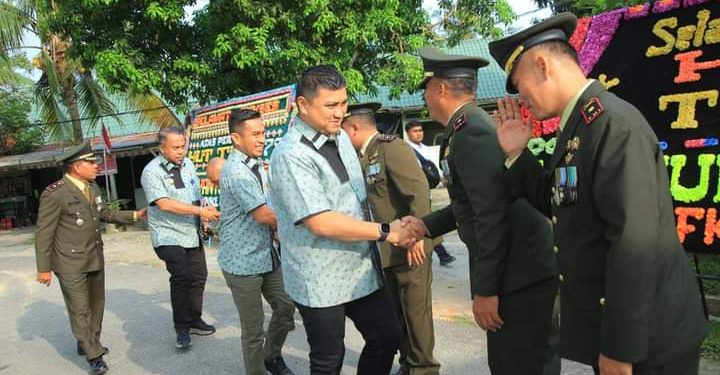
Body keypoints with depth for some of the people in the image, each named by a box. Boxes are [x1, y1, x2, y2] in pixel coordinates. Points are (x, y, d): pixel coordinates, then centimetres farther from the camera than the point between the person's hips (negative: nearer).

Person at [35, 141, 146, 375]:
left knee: (96, 304, 17)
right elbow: (43, 233, -12)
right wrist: (43, 268, -11)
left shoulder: (93, 188, 5)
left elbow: (106, 214, 18)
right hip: (70, 262, -7)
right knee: (80, 309, 0)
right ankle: (94, 356, 10)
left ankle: (88, 343, 36)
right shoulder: (54, 194, -17)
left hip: (95, 258, 8)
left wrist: (135, 215, 7)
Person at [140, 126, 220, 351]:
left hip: (192, 233, 7)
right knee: (181, 277, -17)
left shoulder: (188, 164, 9)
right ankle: (182, 330, -4)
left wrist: (204, 213, 3)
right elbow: (164, 204, -23)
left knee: (198, 276, 11)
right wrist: (200, 211, -25)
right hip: (168, 236, -7)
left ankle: (194, 320, 27)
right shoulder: (152, 171, -12)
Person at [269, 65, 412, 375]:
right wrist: (385, 231, -20)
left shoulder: (340, 137, 5)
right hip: (321, 280, -7)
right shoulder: (291, 156, -20)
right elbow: (321, 223, -25)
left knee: (387, 337, 15)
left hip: (361, 269, 7)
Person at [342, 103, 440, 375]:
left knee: (416, 310, 4)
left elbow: (419, 189, -21)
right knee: (397, 311, 17)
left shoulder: (391, 147, -14)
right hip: (388, 248, 8)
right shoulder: (364, 156, 11)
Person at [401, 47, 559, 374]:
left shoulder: (470, 131, -18)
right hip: (516, 269, 10)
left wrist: (485, 290, -20)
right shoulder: (470, 126, 14)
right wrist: (427, 225, 20)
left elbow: (492, 214, -24)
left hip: (520, 273, -10)